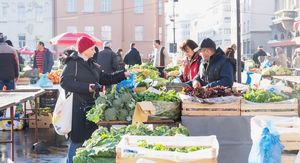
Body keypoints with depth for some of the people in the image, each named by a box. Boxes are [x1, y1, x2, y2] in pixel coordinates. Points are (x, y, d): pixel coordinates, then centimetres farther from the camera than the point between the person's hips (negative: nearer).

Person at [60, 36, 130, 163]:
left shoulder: (92, 65, 16)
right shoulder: (73, 63, -9)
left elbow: (105, 79, 21)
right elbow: (65, 82, -19)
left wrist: (123, 75, 14)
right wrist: (86, 87, -22)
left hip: (91, 106, 8)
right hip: (78, 107, -8)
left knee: (90, 138, 10)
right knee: (77, 139, -4)